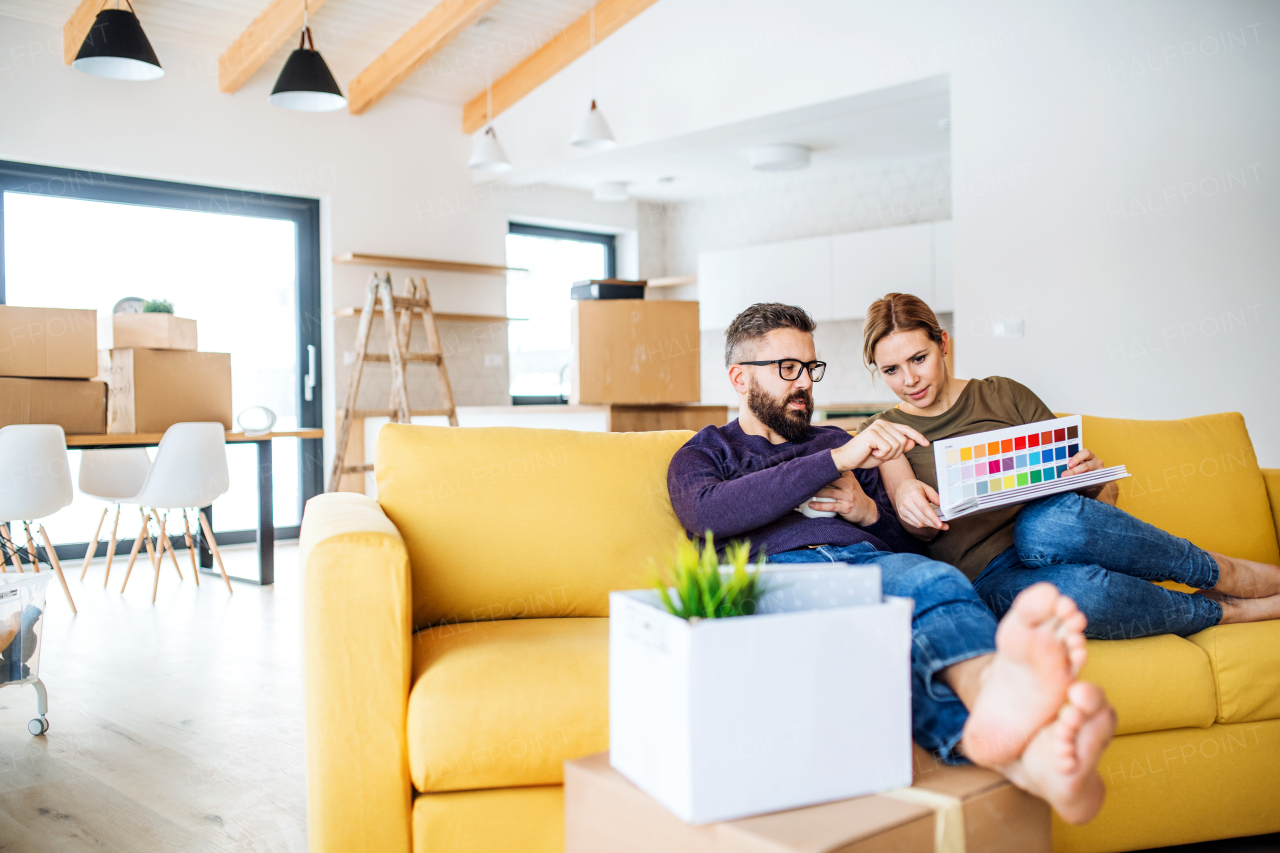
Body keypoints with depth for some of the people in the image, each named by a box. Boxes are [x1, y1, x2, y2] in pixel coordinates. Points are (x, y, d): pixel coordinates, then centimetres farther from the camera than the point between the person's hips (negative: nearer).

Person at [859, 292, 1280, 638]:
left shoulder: (1003, 395, 14)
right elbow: (924, 527, -7)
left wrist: (1090, 475, -9)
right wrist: (906, 496, -30)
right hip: (991, 575, -1)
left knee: (1049, 522, -38)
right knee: (1078, 587, -37)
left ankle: (1226, 573, -17)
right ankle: (1222, 610, -11)